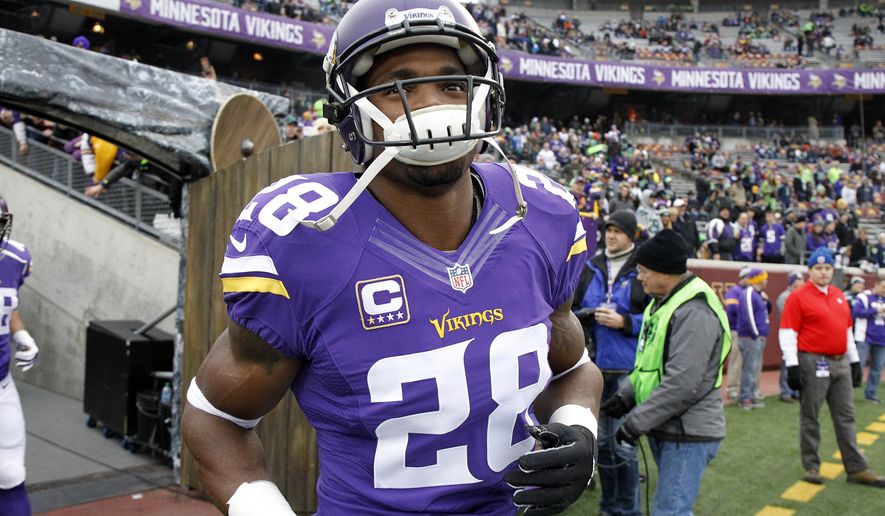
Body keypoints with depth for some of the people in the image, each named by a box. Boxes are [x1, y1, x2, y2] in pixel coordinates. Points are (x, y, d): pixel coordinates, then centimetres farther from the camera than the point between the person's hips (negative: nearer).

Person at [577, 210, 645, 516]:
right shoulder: (592, 269, 12)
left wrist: (624, 322, -16)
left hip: (627, 370, -5)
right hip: (596, 368, 5)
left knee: (623, 444, -2)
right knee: (601, 441, 13)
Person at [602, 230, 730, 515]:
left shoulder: (695, 311, -21)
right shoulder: (663, 302, 12)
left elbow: (682, 383, -27)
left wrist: (637, 421, -20)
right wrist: (625, 396, 7)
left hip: (688, 433, -10)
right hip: (663, 428, 10)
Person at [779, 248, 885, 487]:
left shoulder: (839, 296, 14)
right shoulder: (798, 297, -7)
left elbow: (847, 330, 21)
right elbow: (787, 332, -11)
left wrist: (854, 360, 18)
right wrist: (792, 366, -17)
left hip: (841, 363, 7)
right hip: (813, 364, -7)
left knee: (846, 416, 10)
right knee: (810, 418, 2)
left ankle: (857, 469, 15)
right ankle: (811, 466, 13)